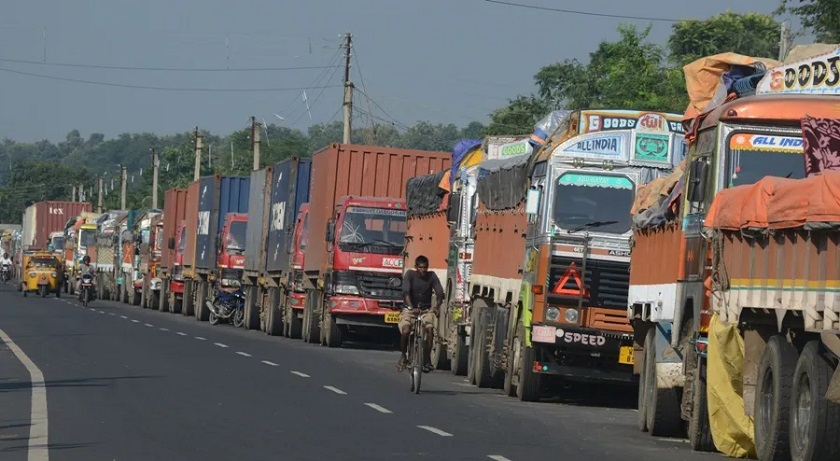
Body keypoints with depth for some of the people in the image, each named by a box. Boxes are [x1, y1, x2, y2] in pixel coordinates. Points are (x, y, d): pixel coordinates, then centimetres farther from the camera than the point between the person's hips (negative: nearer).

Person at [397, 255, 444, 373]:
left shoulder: (432, 276, -5)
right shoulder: (410, 274, -8)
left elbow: (440, 293, -14)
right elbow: (406, 292, -21)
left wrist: (436, 307, -34)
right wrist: (411, 308, -37)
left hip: (426, 309, 1)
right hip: (410, 309, -1)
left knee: (430, 329, -27)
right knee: (405, 330, -27)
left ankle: (427, 359, -16)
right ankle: (403, 356, -4)